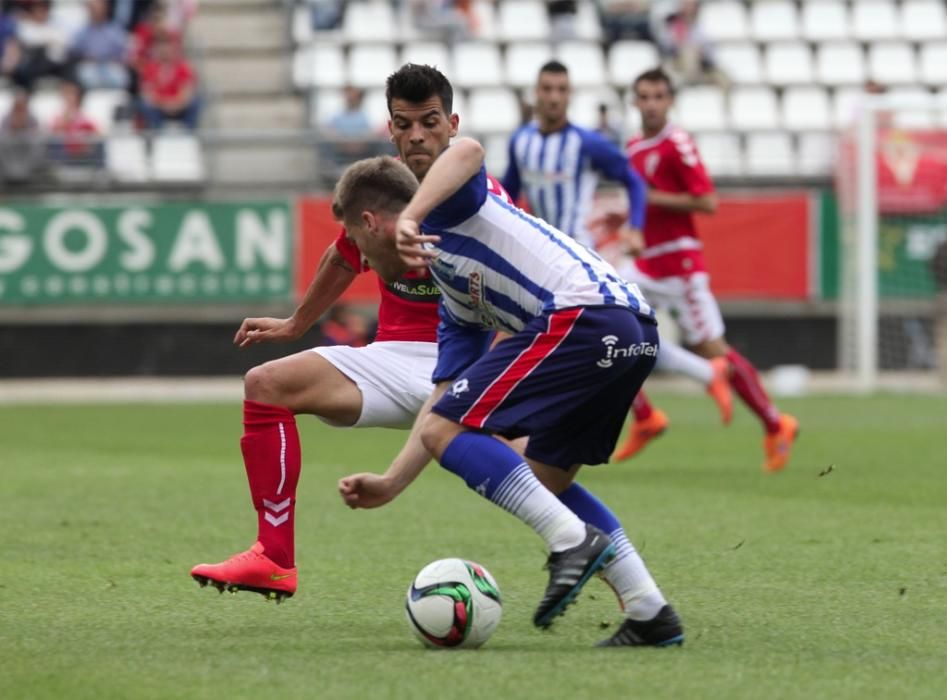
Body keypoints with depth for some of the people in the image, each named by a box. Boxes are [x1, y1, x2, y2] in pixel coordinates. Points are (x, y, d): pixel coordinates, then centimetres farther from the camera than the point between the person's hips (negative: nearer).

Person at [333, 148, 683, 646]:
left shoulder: (444, 206, 9)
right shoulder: (456, 300, 32)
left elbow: (468, 151, -14)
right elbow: (444, 400, 32)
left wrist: (410, 218, -25)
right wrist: (391, 483, 29)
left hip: (581, 314, -10)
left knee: (445, 430, -6)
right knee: (545, 481, 20)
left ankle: (573, 540, -13)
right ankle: (650, 612, 13)